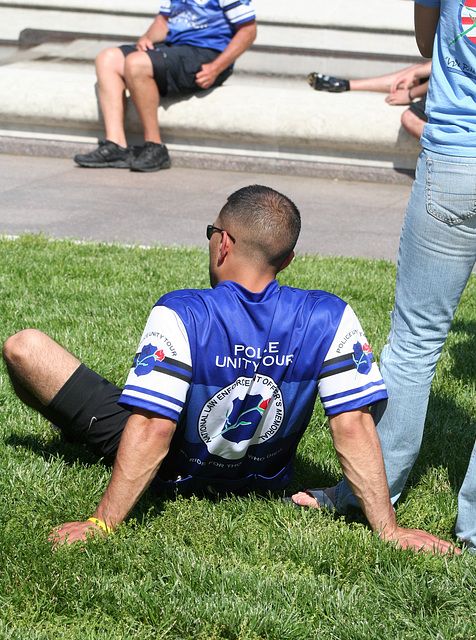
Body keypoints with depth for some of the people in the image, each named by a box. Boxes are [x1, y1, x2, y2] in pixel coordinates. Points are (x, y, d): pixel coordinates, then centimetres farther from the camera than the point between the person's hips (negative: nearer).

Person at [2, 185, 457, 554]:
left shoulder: (179, 316, -31)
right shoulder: (329, 320, -22)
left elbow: (152, 430, -34)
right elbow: (353, 428, -22)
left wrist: (101, 523, -27)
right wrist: (388, 530, -15)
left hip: (170, 474, -4)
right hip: (262, 481, 4)